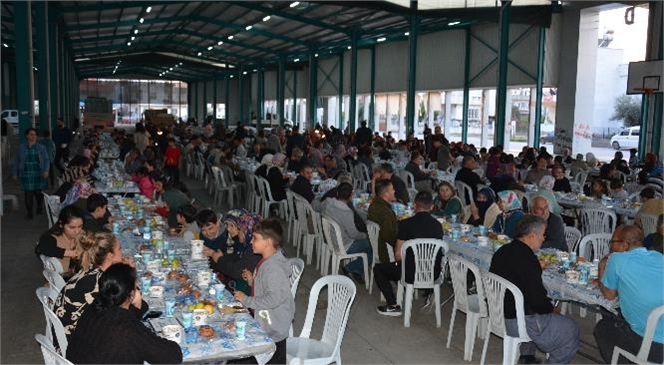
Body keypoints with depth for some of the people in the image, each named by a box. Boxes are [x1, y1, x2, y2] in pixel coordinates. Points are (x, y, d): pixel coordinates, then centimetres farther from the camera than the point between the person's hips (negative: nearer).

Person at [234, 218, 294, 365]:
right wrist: (252, 280, 3)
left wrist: (247, 300, -23)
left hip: (273, 328, -10)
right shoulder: (267, 262, 6)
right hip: (266, 325, 10)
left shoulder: (274, 268, -26)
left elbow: (274, 298, -32)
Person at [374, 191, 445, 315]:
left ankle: (393, 306, 11)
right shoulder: (438, 225, -1)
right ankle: (428, 295, 34)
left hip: (411, 274, -5)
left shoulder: (406, 224, -14)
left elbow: (398, 255, -11)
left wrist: (399, 261, 13)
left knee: (378, 269, 17)